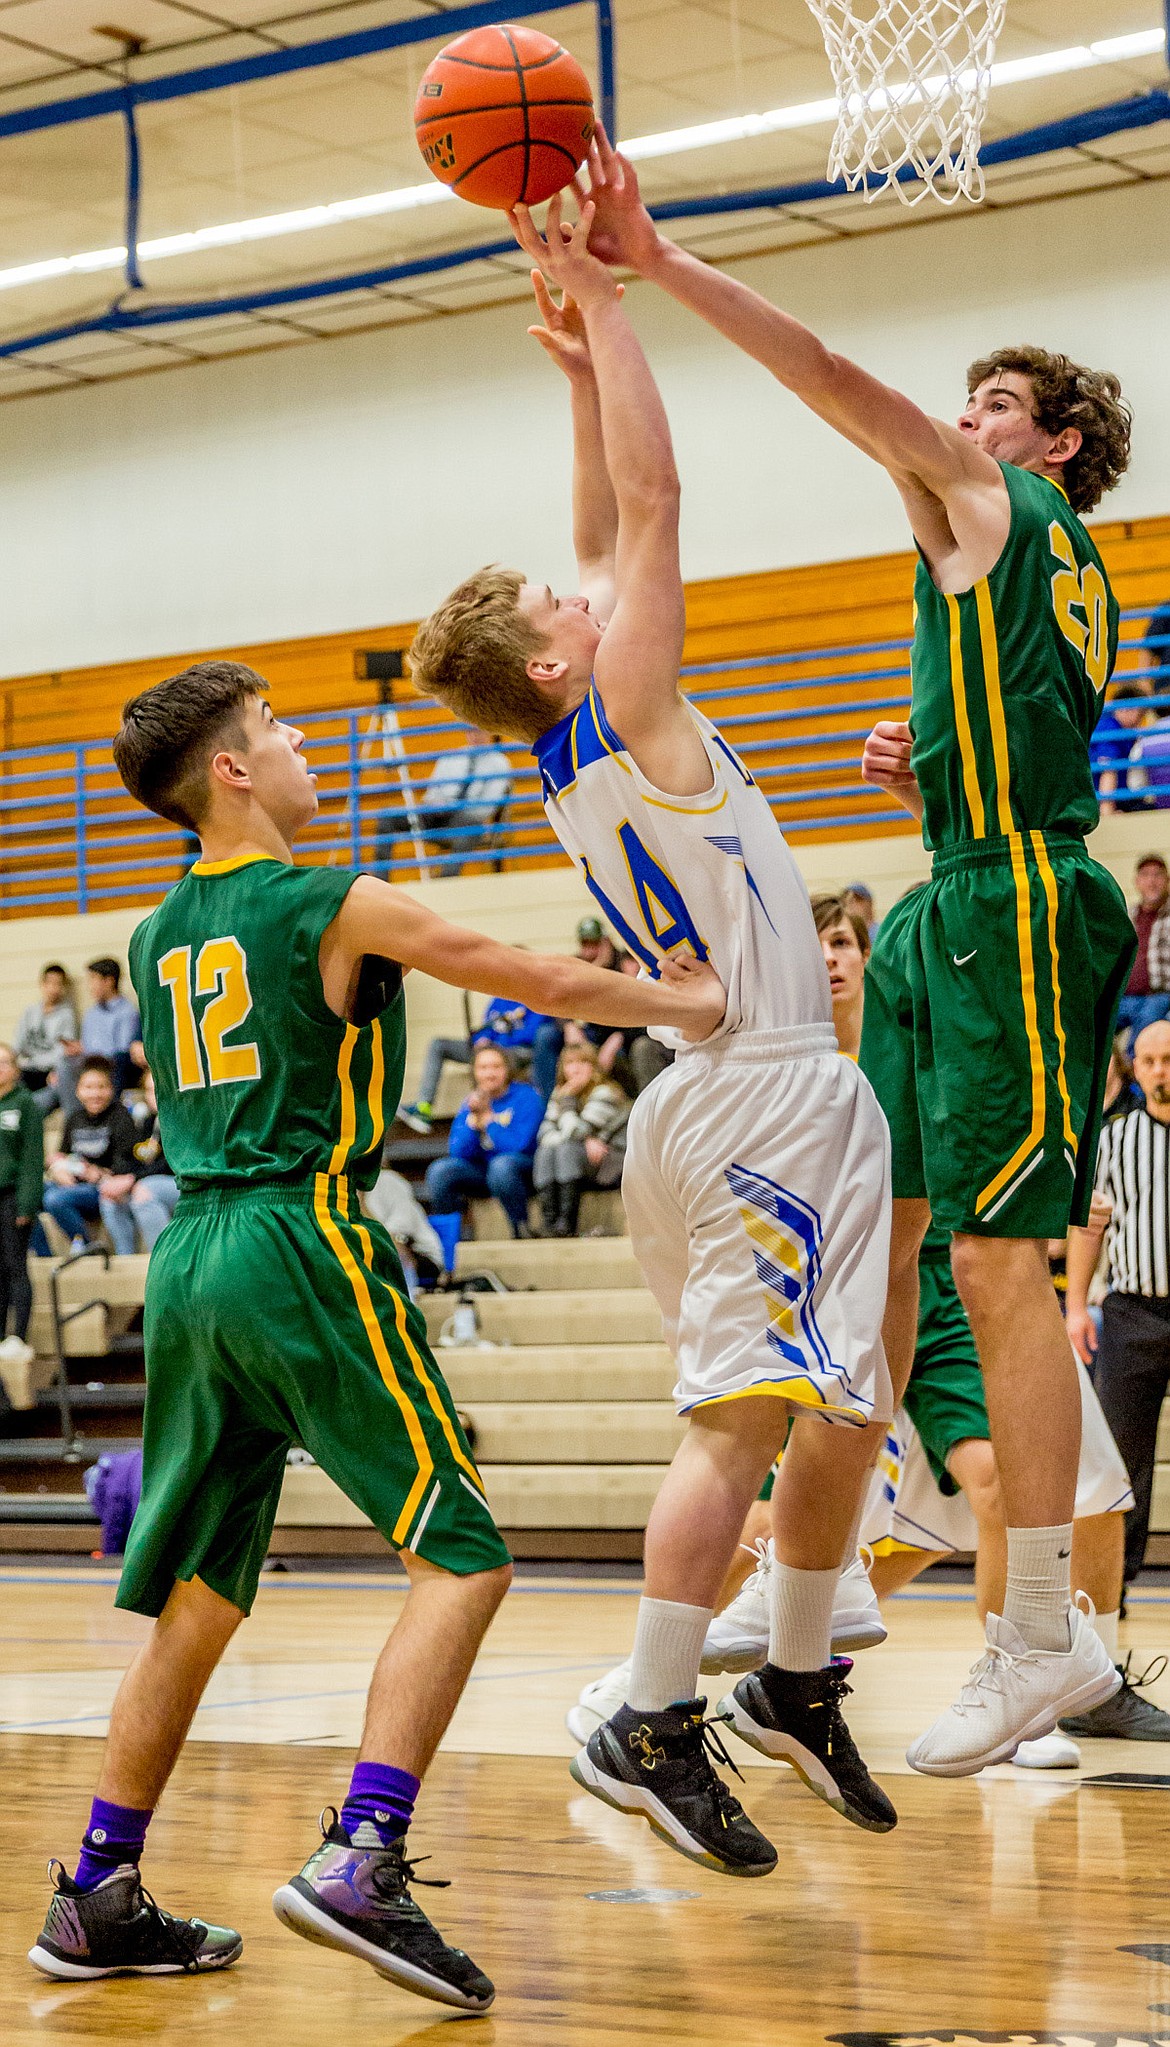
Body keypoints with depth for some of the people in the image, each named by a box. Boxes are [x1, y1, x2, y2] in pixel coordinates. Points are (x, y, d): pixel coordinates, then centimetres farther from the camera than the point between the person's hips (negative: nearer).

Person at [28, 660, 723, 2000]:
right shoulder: (334, 906, -4)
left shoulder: (156, 940, 16)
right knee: (461, 1553, -5)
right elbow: (543, 984, 3)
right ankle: (359, 1861, -19)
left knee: (197, 1591, 14)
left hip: (186, 1255, 7)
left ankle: (97, 1900, 14)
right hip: (297, 1245, -7)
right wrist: (687, 1004, 18)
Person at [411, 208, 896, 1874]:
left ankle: (797, 1686, 24)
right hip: (768, 1094, -10)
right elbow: (652, 503, -13)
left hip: (727, 1095, 10)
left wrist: (577, 366, 19)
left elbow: (610, 533, 23)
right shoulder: (627, 720, -9)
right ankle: (649, 1726, -14)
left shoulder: (574, 752, 13)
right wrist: (598, 311, -8)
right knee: (745, 1416, -12)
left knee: (834, 1408, 16)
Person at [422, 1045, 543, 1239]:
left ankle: (522, 1229, -24)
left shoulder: (525, 1097, -8)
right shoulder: (471, 1103, 6)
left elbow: (519, 1145, -19)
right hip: (482, 1172, 5)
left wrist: (486, 1117, -14)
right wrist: (474, 1118, -15)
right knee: (440, 1169, -19)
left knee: (501, 1164, -38)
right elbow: (457, 1152, -3)